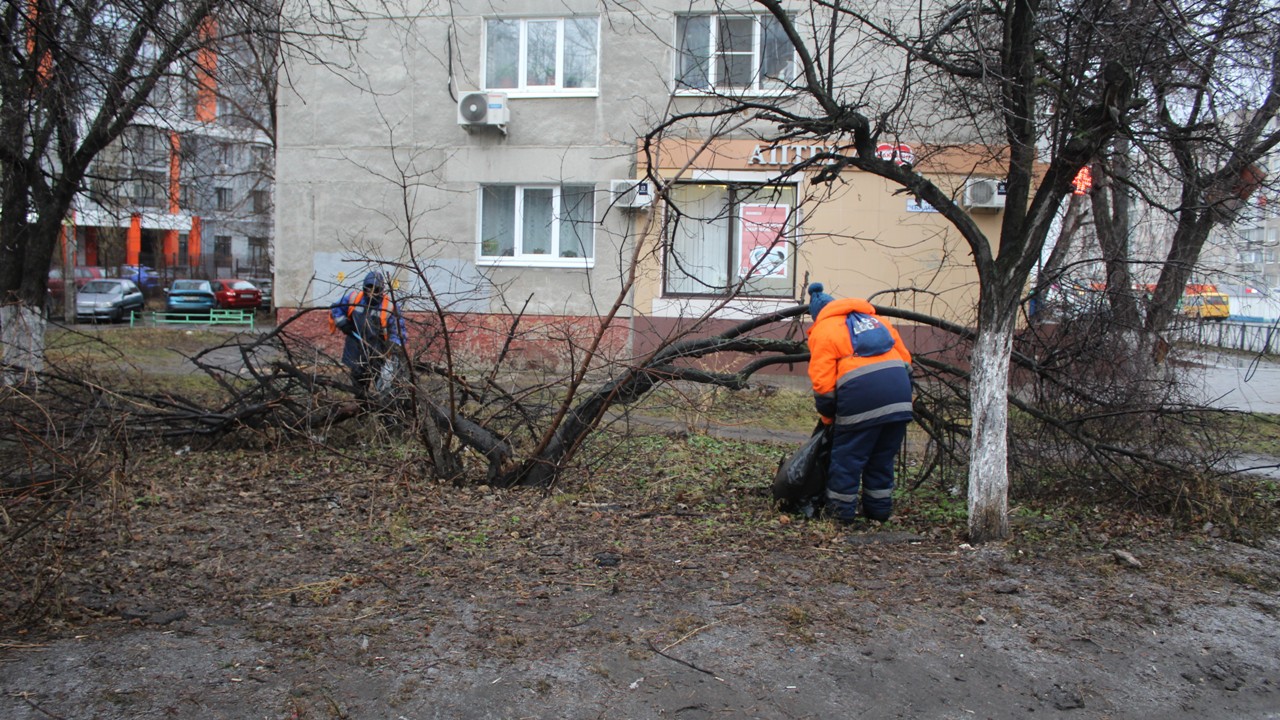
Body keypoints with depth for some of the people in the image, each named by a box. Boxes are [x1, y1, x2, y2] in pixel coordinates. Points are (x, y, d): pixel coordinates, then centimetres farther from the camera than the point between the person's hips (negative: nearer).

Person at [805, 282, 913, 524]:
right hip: (899, 390, 6)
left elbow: (823, 383, 0)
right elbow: (905, 359, 20)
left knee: (847, 456, 8)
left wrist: (828, 417, 14)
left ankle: (842, 510, 15)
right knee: (883, 456, 18)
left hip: (861, 392, -6)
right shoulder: (873, 318, 26)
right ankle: (879, 508, 26)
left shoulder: (822, 331, 8)